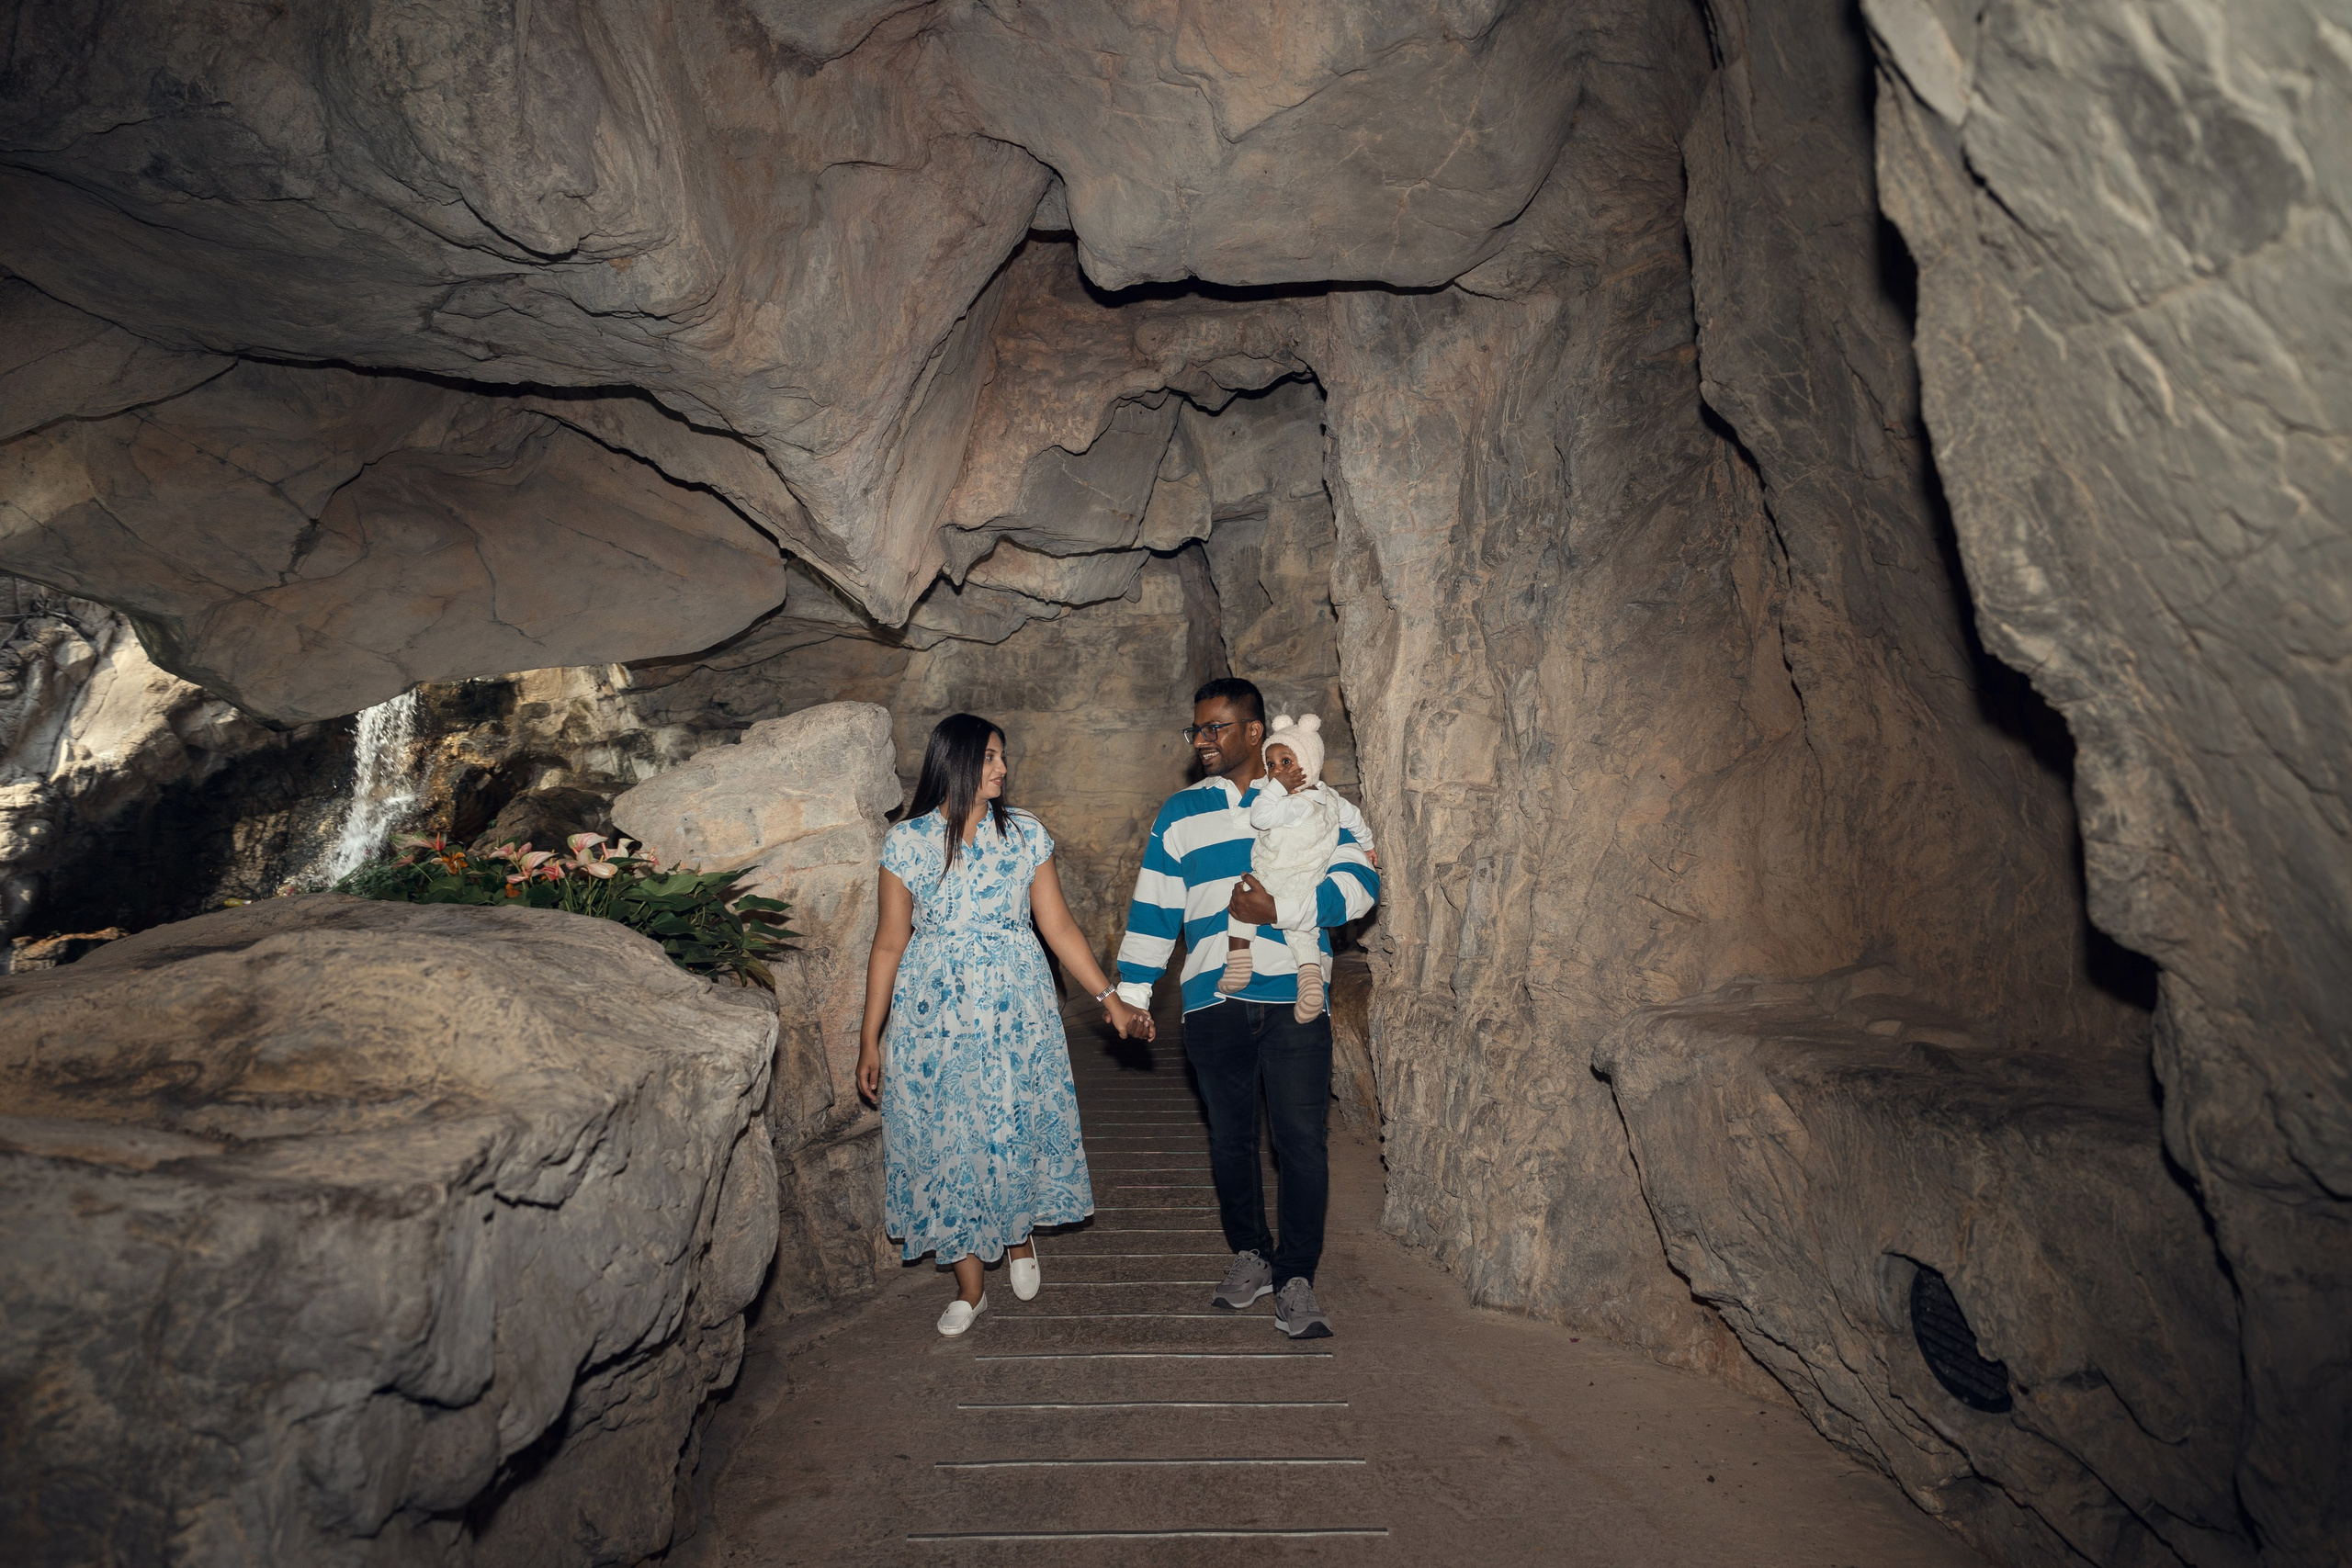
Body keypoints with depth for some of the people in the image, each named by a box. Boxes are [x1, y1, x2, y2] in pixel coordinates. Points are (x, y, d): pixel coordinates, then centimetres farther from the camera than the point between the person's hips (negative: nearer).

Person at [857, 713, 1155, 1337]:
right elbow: (890, 943, 0)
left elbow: (1059, 925, 3)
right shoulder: (907, 840, -2)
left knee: (1017, 1123, 6)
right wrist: (870, 1040, 1)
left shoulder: (1025, 833, 2)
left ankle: (1020, 1233, 37)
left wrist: (1112, 1000, -1)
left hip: (1016, 1007, 1)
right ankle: (969, 1285, 21)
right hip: (935, 1012, -1)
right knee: (949, 1134, 4)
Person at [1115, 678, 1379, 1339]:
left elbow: (1359, 880, -6)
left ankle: (1296, 1278, 12)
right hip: (1212, 1004, 3)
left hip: (1295, 1000, -2)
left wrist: (1278, 909, -15)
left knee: (1302, 1140, -2)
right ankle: (1250, 1255, 30)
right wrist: (1131, 992, 7)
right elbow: (1152, 908, 12)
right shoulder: (1180, 813, 12)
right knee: (1230, 1138, 12)